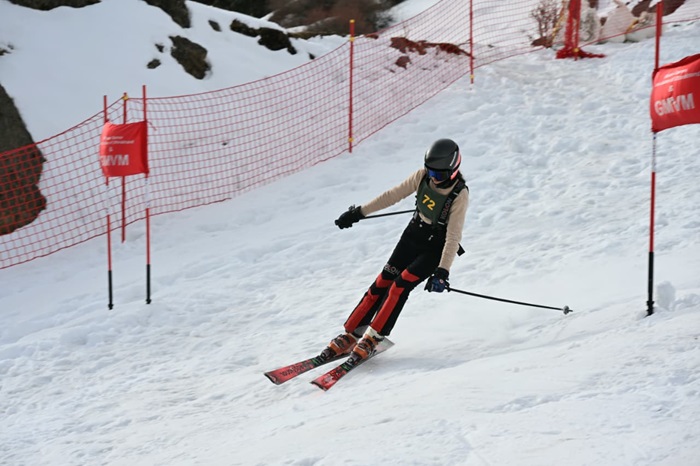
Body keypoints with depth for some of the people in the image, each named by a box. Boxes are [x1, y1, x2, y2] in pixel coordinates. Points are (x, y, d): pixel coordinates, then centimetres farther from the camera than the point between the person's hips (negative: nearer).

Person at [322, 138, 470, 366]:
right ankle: (350, 334, 2)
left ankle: (372, 338, -11)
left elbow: (453, 237, -25)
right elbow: (393, 195, -1)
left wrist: (442, 271, -32)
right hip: (413, 236, 5)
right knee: (382, 282, -4)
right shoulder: (423, 176, -11)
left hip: (435, 249, -5)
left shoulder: (460, 195, -24)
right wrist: (359, 212, 1)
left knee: (401, 285, -19)